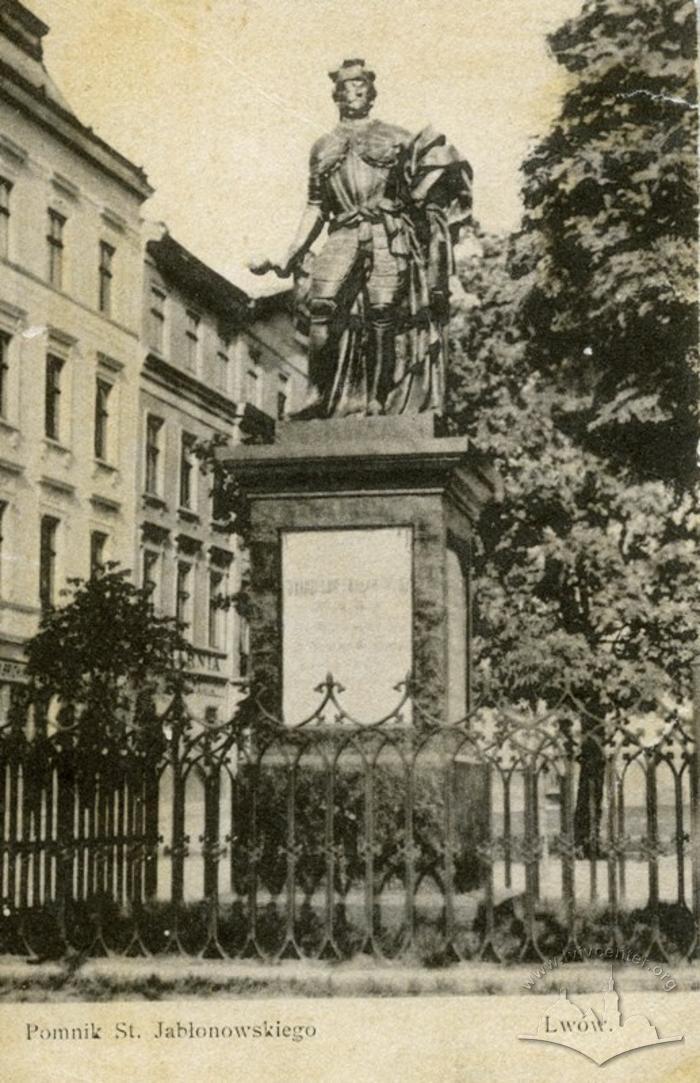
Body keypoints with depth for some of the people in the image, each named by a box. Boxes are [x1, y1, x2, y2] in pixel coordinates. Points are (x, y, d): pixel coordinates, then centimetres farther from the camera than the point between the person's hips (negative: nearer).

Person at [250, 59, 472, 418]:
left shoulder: (395, 138, 18)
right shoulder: (323, 147, 25)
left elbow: (439, 165, 16)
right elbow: (315, 208, 24)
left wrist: (418, 194, -3)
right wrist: (290, 255, 16)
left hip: (388, 233, -1)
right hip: (344, 236, 1)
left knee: (384, 312, -16)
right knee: (320, 303, -21)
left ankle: (379, 402, -12)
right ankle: (319, 396, -19)